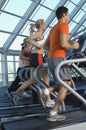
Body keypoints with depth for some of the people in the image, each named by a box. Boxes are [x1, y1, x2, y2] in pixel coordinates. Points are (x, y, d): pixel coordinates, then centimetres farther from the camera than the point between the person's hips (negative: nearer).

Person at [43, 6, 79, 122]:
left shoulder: (53, 28, 23)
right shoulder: (63, 25, -4)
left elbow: (45, 46, 25)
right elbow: (63, 44, -18)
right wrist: (73, 46, -1)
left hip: (51, 59, 9)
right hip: (59, 59, -9)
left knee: (67, 83, 18)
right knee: (65, 86, -4)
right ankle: (53, 114, -7)